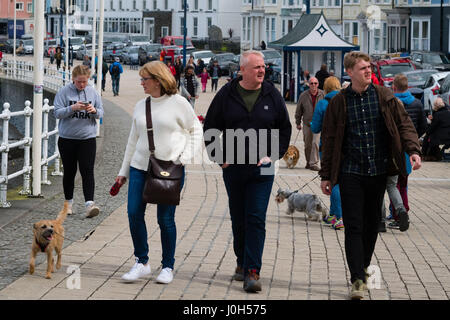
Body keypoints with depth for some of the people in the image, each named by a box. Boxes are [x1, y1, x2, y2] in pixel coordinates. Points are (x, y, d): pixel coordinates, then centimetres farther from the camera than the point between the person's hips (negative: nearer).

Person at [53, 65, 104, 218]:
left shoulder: (93, 92, 4)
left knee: (87, 171, -9)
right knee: (69, 171, 10)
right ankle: (68, 202, 24)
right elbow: (57, 113, -8)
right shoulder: (64, 92, -3)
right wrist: (72, 108, -23)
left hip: (88, 138, 0)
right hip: (67, 139, 0)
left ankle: (89, 203, -16)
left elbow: (101, 113, 8)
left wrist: (94, 111, -15)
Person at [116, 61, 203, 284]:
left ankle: (168, 266, 13)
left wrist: (184, 158, -9)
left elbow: (196, 132, 3)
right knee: (134, 213, -4)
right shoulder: (141, 106, 11)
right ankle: (141, 262, 9)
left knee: (165, 219, -2)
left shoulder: (178, 104, -3)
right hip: (140, 167, 5)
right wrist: (124, 170, 18)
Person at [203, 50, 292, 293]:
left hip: (261, 169, -1)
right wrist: (220, 157, 1)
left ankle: (252, 272, -11)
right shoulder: (226, 95, 1)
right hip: (232, 168, 1)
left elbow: (285, 129, 11)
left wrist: (272, 155, 0)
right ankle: (242, 262, 29)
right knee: (238, 219, 13)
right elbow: (210, 129, 9)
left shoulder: (272, 95, 2)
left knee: (256, 220, -9)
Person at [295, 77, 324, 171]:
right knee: (307, 145, 9)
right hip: (307, 123, 2)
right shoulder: (303, 95, 0)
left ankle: (314, 163, -10)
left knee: (316, 143, -14)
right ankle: (308, 162, 26)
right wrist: (298, 123, 9)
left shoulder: (322, 95, -3)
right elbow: (298, 110, 8)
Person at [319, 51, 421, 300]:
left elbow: (404, 124, 5)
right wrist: (326, 175, 4)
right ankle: (358, 280, -9)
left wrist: (413, 150, -13)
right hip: (351, 173, -2)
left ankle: (363, 266, 29)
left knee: (372, 223, 11)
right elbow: (329, 139, 6)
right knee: (353, 226, -8)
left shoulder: (384, 97, 4)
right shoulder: (339, 102, 1)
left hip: (379, 171, 2)